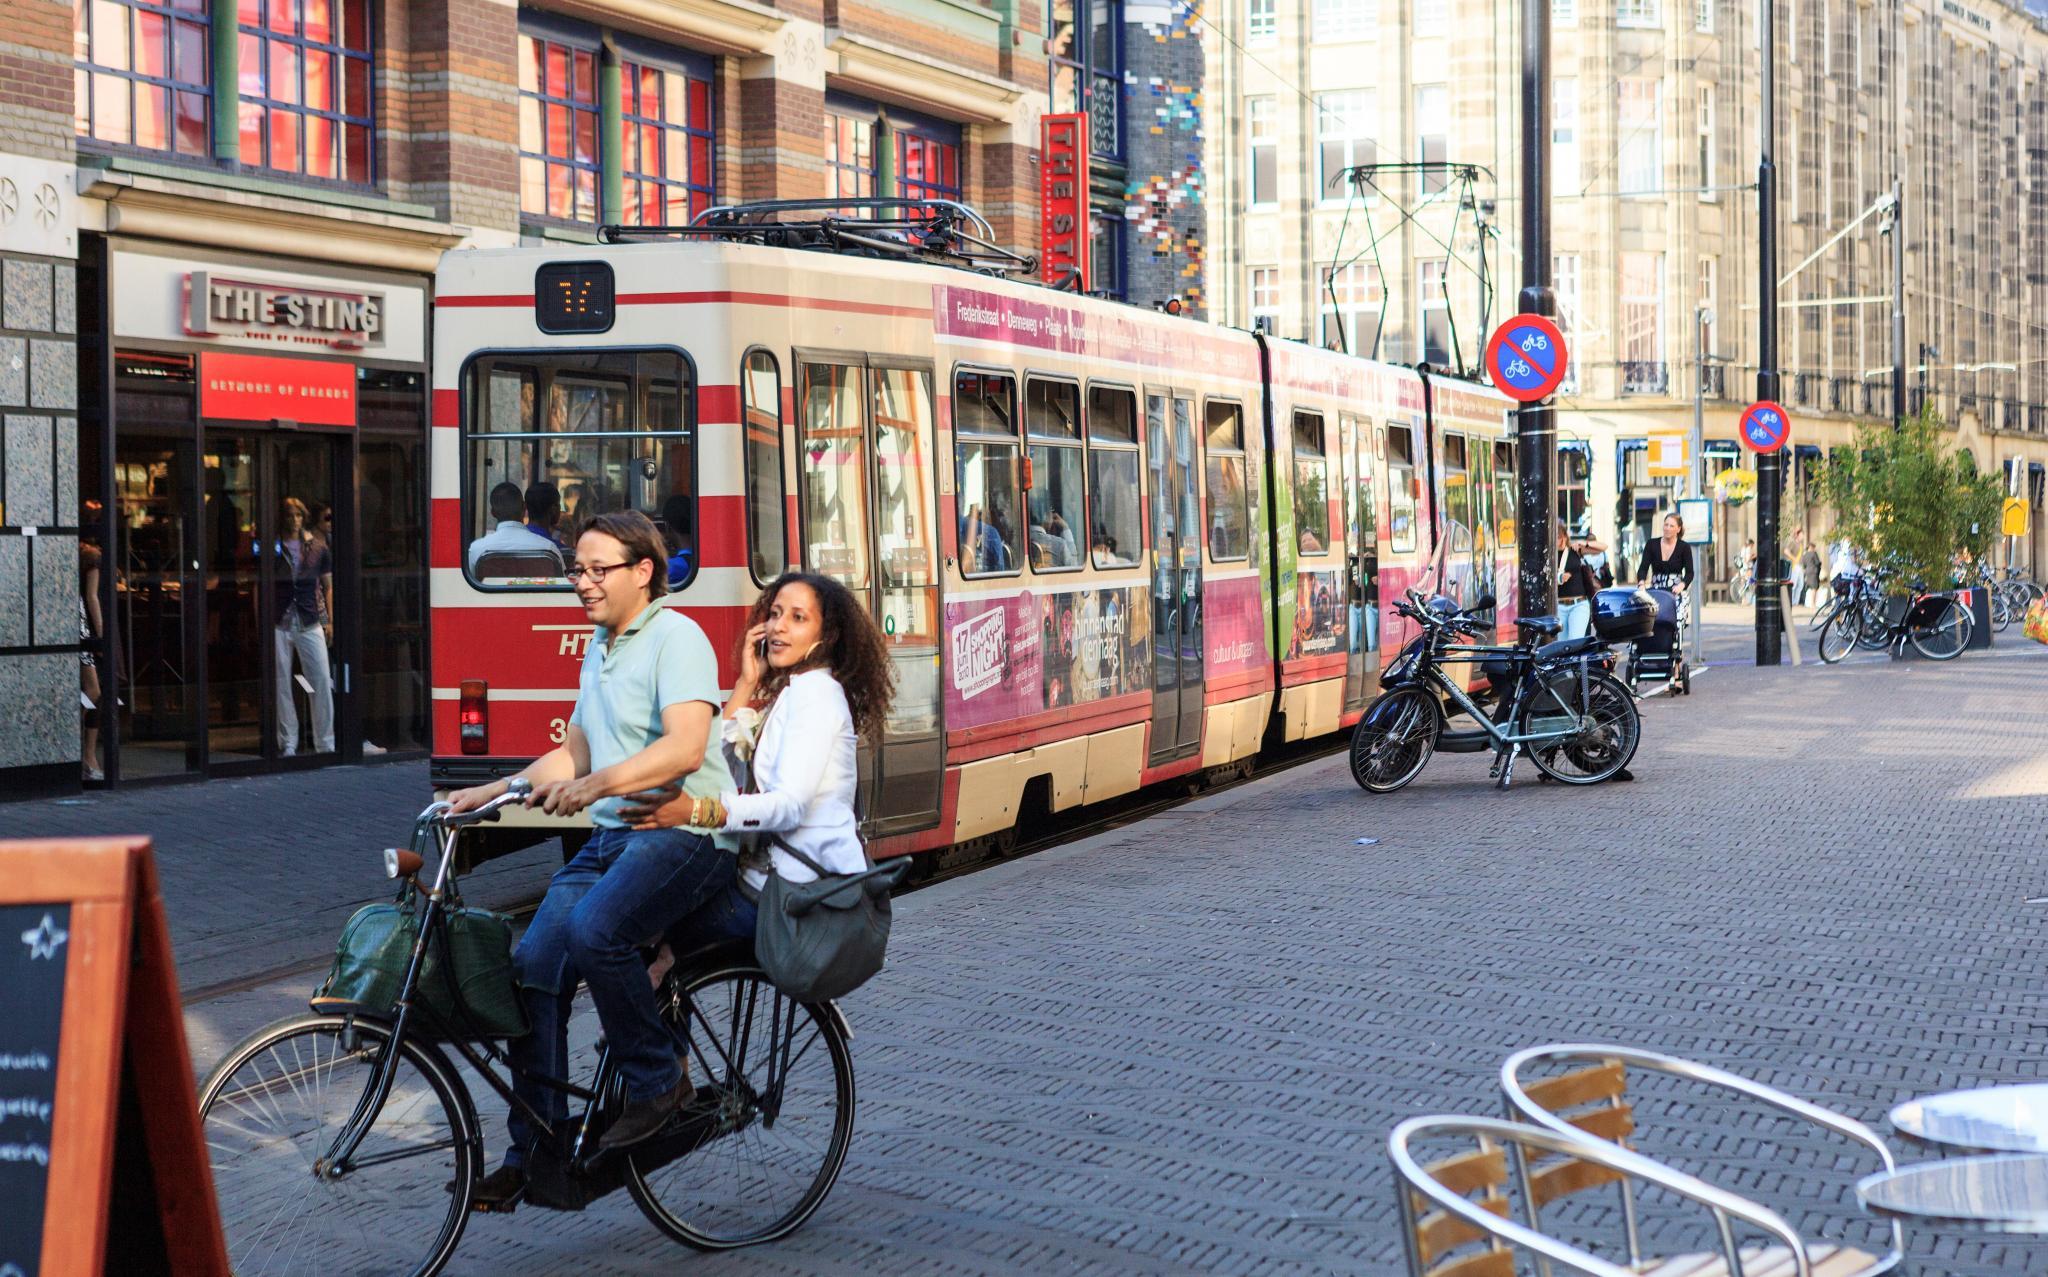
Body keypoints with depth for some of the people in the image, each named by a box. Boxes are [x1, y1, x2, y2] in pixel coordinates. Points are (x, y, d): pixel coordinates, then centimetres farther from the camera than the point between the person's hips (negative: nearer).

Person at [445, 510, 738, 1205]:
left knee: (594, 930, -33)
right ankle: (535, 1151, 0)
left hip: (685, 832, -8)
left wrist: (598, 783, -35)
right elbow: (574, 755, 28)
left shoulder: (675, 638, -8)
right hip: (610, 837, 8)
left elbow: (685, 747, -23)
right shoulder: (599, 648, 20)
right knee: (534, 964, -7)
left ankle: (658, 1080, -13)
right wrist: (491, 793, 16)